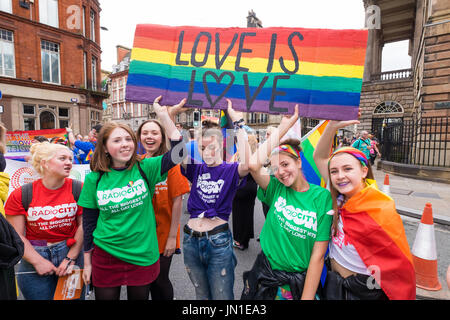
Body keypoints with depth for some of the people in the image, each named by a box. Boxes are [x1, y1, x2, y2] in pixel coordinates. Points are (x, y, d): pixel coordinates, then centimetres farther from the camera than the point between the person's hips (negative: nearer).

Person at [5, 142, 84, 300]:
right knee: (39, 295, 13)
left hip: (70, 252, 1)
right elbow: (16, 236, -4)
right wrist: (38, 261, -10)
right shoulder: (21, 195, -6)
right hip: (34, 256, 0)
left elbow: (83, 226, -5)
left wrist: (71, 258, -8)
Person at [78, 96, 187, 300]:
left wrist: (164, 115, -23)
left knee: (140, 297, 19)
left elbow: (177, 154, -22)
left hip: (143, 256, 0)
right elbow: (88, 223, 2)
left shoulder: (144, 168, -9)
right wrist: (87, 262, 7)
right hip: (106, 256, 1)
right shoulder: (94, 179, -6)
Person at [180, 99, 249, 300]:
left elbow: (247, 164, -28)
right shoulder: (196, 169, 3)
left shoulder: (231, 171, -6)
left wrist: (238, 123, -28)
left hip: (218, 241, -3)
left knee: (222, 297, 12)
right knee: (201, 295, 23)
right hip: (191, 240, 4)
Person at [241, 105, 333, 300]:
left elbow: (318, 255, -14)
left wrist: (307, 297, -15)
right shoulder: (276, 189, -7)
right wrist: (283, 127, -21)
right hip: (265, 273, 3)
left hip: (302, 281, -2)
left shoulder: (322, 197, -13)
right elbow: (253, 165, -26)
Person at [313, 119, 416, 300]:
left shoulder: (382, 212, -24)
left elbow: (401, 265, -13)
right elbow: (319, 157, -7)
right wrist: (332, 126, -17)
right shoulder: (338, 199, -10)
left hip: (363, 291, -4)